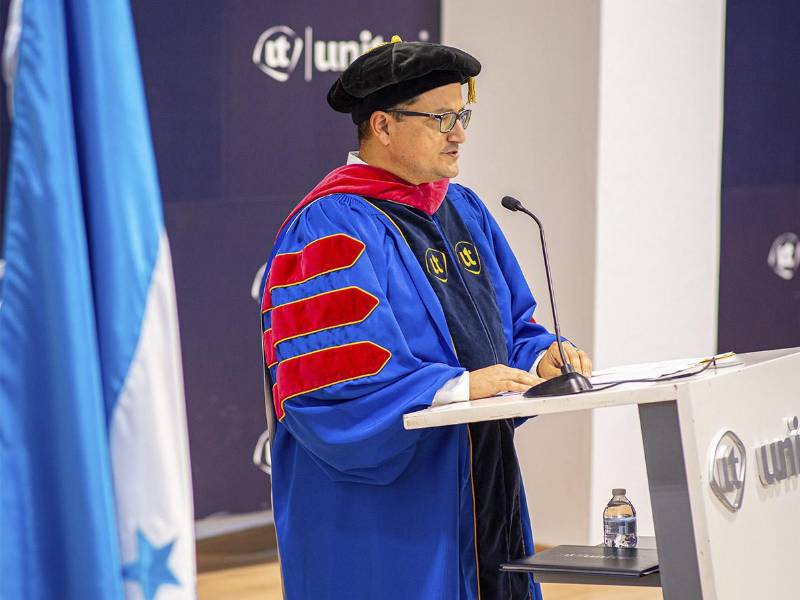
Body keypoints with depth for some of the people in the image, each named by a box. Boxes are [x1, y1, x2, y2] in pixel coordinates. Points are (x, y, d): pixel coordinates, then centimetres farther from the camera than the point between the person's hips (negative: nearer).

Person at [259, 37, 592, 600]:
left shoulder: (465, 211, 13)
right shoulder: (332, 229, -14)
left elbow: (511, 328, 19)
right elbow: (330, 381, -22)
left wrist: (540, 358, -4)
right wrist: (456, 385, -26)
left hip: (484, 491, 8)